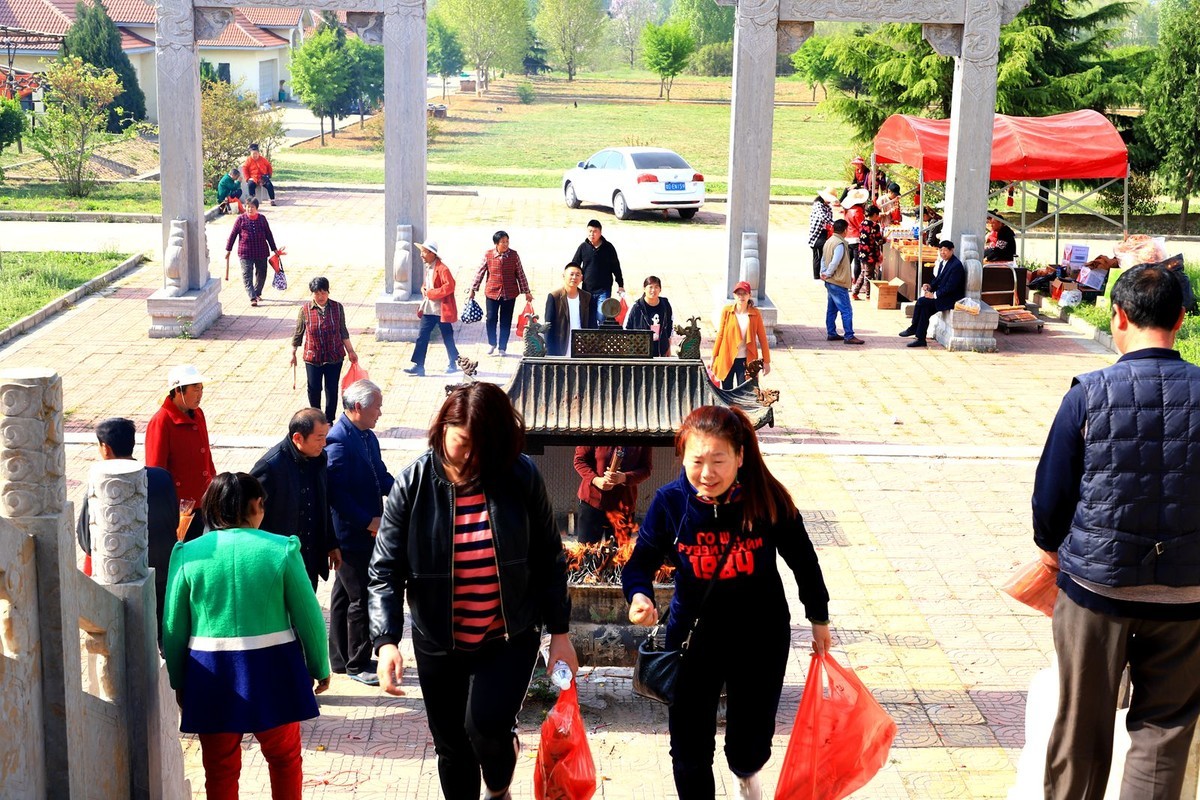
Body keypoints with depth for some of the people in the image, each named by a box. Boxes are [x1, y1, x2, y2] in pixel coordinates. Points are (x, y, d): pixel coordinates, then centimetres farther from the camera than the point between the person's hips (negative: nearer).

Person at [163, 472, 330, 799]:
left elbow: (173, 627, 0)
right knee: (285, 758, 19)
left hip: (211, 674, 1)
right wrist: (320, 667, 10)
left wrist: (178, 680, 14)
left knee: (220, 767, 14)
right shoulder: (281, 549, -8)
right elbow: (308, 615, -4)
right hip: (272, 668, -1)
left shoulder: (187, 553, -4)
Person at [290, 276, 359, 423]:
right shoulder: (305, 309, -7)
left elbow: (343, 331, 6)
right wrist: (293, 353, 7)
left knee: (332, 390, 6)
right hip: (313, 358, -1)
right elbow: (298, 333, 3)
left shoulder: (337, 308, -3)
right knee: (314, 389, 5)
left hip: (335, 357, 1)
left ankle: (329, 421, 21)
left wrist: (350, 351, 8)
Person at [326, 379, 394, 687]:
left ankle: (341, 658, 30)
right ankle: (357, 664, 11)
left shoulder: (367, 436, 8)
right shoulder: (339, 441, -22)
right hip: (351, 535, -10)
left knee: (345, 596, 18)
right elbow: (336, 492, -25)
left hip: (366, 533, 10)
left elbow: (381, 477, 16)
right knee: (361, 599, -1)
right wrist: (368, 522, -23)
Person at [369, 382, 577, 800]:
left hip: (509, 639, -2)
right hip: (438, 645, 2)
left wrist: (560, 633, 0)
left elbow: (548, 559, 0)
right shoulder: (412, 484, -9)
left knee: (485, 724, -19)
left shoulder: (521, 476, -9)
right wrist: (386, 641, -21)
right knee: (452, 748, 13)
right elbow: (385, 571, -9)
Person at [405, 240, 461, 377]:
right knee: (422, 337, 1)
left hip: (442, 310, -8)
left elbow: (449, 286, -24)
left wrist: (430, 293, -19)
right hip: (428, 310, 8)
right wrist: (423, 290, 2)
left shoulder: (441, 269, -16)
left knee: (447, 338, 6)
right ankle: (418, 366, 2)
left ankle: (454, 364, 21)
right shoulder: (427, 267, 11)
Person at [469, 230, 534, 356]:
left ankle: (502, 347, 19)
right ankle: (492, 343, 22)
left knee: (506, 322, 6)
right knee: (491, 319, -2)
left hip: (510, 294, 1)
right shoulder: (488, 255, -3)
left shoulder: (514, 255, -2)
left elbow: (520, 274, 4)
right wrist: (473, 289, 5)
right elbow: (480, 273, 4)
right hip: (492, 292, 0)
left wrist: (526, 292, 6)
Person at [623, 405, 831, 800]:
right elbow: (641, 562, -5)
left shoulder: (768, 501, -20)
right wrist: (639, 596, -27)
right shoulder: (670, 502, -19)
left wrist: (818, 619, 8)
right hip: (694, 637, 0)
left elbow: (803, 561, -4)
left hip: (761, 638, 0)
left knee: (752, 739, 18)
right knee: (690, 746, 5)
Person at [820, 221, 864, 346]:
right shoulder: (840, 244, -19)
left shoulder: (829, 241, 11)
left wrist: (823, 272, 7)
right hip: (838, 283, -10)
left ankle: (831, 333, 20)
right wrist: (828, 274, -13)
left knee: (832, 309, 15)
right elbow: (835, 262, -26)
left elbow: (823, 259, 15)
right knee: (846, 311, -7)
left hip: (830, 282, 10)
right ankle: (849, 336, -7)